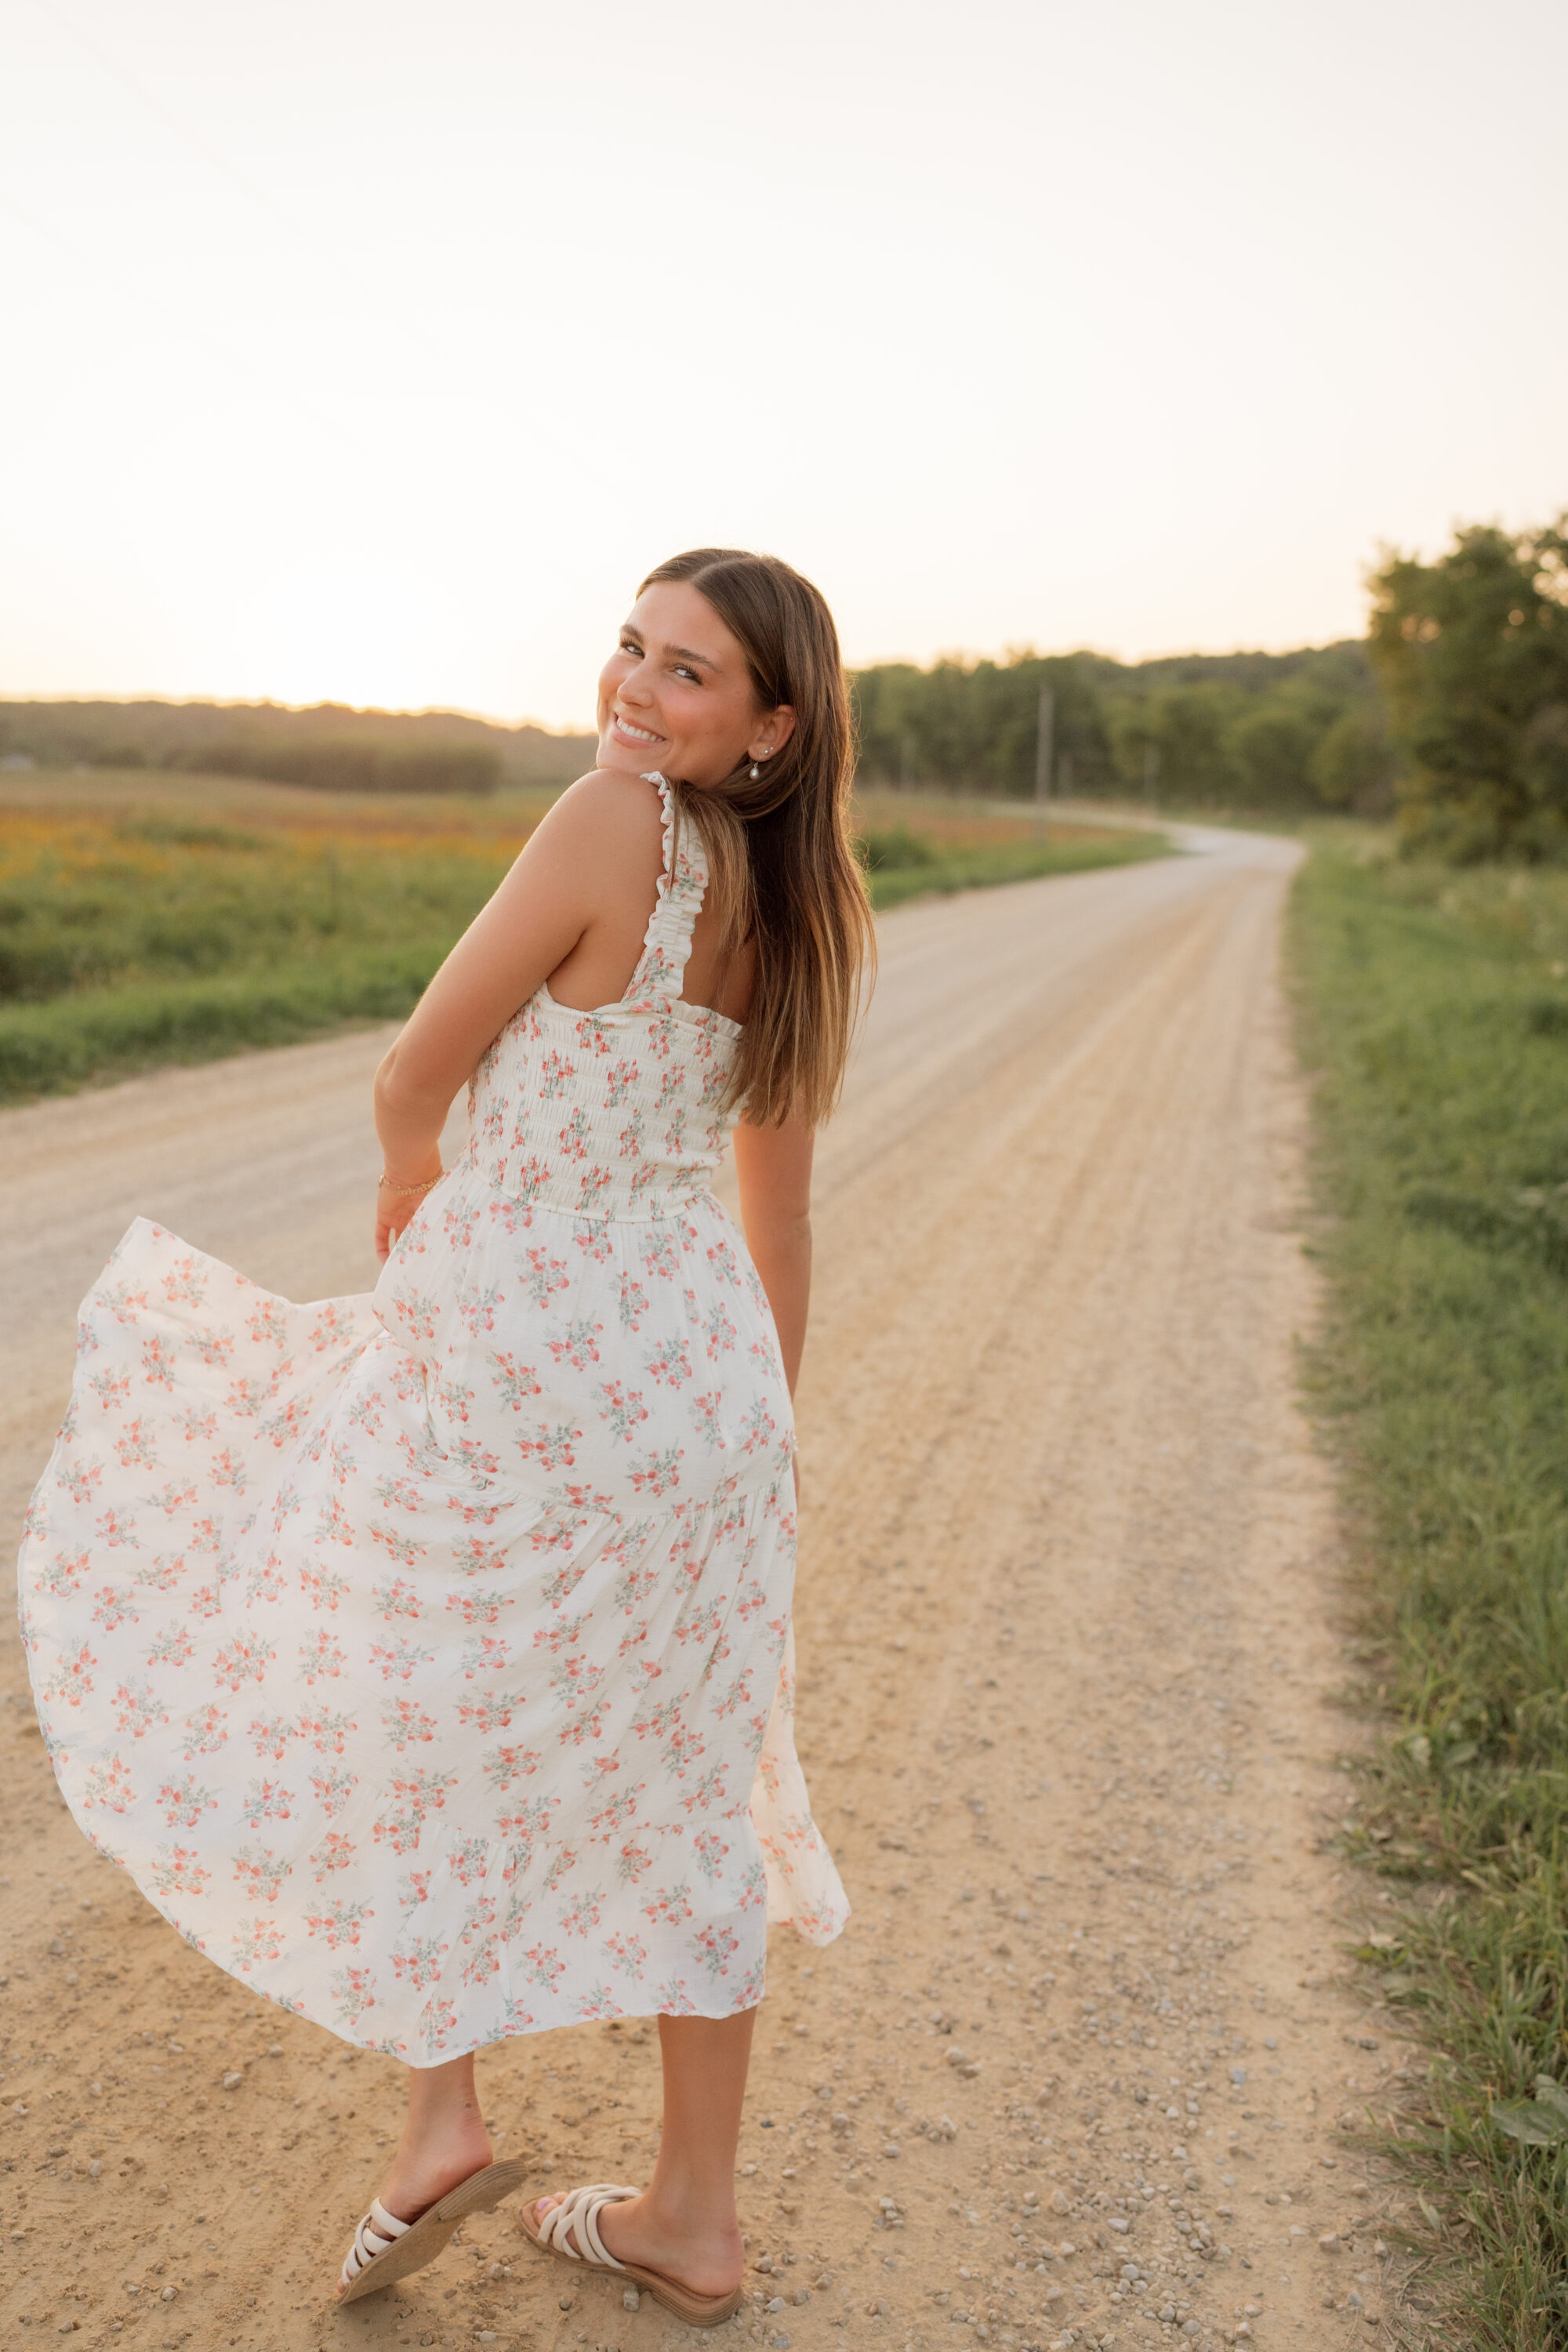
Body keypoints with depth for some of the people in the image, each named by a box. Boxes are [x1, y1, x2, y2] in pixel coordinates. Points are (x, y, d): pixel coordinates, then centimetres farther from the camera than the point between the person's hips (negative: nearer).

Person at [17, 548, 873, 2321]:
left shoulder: (614, 818, -17)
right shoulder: (797, 906, 6)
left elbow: (415, 1076, -9)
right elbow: (780, 1206, 12)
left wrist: (406, 1190, 14)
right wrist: (765, 1428, 21)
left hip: (515, 1356, -7)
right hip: (693, 1362, 7)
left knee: (382, 1714, 20)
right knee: (671, 1783, 18)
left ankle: (441, 2119, 22)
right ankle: (692, 2220, 32)